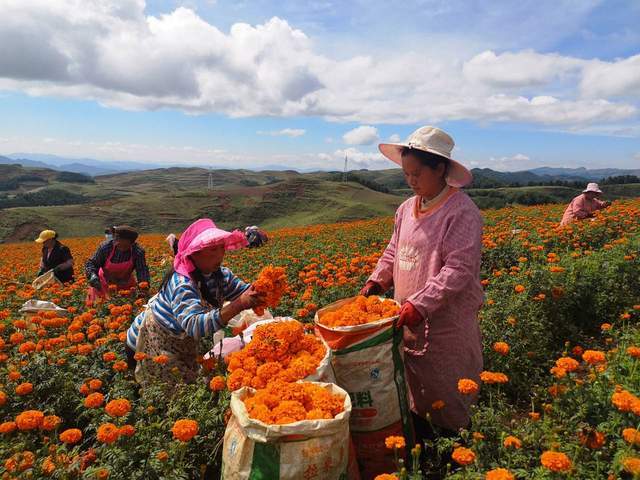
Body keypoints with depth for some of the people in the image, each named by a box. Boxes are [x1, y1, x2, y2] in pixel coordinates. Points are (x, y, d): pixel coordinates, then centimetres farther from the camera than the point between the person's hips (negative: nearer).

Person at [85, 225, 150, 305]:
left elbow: (142, 270, -25)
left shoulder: (138, 251, -24)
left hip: (125, 284, 1)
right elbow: (91, 263, -17)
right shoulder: (106, 247, -24)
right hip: (105, 283, -1)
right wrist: (92, 275, -38)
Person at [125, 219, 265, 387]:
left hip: (181, 341, 7)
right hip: (149, 344, -7)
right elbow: (194, 326, -47)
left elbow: (246, 292, -10)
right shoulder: (181, 283, -33)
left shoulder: (221, 274, -11)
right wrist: (239, 305, -58)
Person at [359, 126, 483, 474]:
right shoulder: (407, 209, 8)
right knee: (416, 395, 22)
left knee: (448, 404, 10)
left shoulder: (461, 212, -16)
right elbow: (393, 252, 17)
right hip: (410, 321, 7)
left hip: (446, 325, -7)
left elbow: (458, 271, -22)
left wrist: (418, 305, -28)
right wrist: (376, 281, 1)